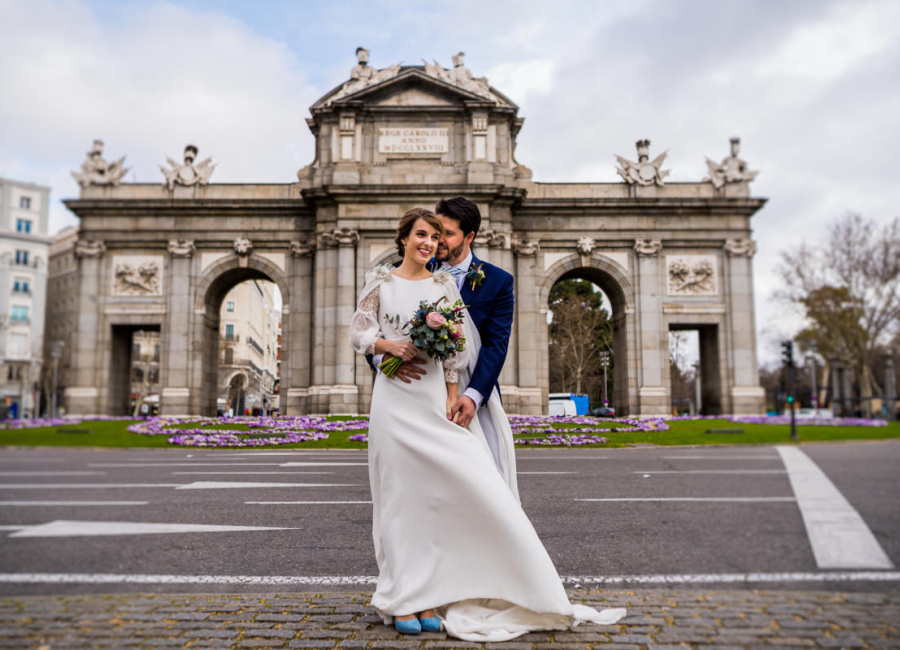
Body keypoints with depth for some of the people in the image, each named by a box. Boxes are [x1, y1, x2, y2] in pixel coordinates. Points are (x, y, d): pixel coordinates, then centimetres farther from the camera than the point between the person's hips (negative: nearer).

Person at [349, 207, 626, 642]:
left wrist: (453, 397, -4)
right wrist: (392, 345, -13)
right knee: (401, 494, 2)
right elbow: (358, 333, 6)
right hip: (395, 399, -1)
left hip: (437, 398, 2)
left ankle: (428, 598, 9)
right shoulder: (380, 282, 6)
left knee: (437, 493, -4)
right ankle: (402, 600, 13)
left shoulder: (444, 284, 9)